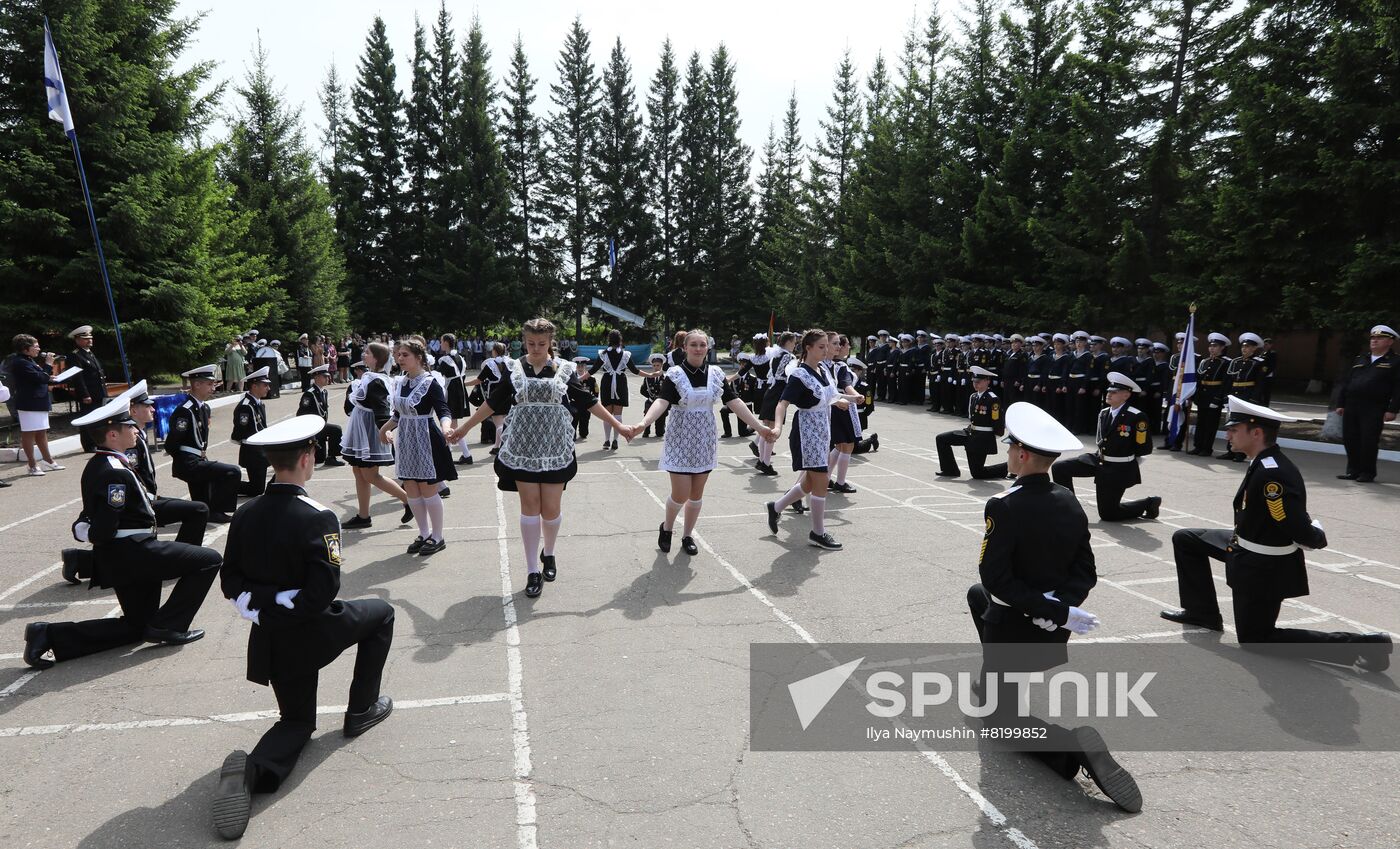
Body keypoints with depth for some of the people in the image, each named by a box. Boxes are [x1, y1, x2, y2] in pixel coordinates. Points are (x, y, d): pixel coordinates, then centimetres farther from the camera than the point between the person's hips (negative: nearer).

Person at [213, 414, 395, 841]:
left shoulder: (245, 514, -3)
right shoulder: (318, 518, -22)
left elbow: (230, 583, 1)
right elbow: (323, 592, -24)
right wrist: (291, 604, -5)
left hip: (269, 639, 6)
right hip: (313, 632, -6)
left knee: (297, 721, 22)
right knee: (381, 612, 23)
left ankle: (253, 769, -10)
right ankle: (362, 709, 25)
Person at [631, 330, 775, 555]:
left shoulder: (715, 374, 1)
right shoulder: (675, 374, -11)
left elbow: (735, 402, -1)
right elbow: (662, 401, -24)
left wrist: (759, 426, -5)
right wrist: (644, 422, -42)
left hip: (705, 440, 4)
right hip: (681, 440, -3)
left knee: (697, 493, 10)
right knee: (681, 494, -3)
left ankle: (688, 535, 29)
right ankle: (666, 528, 26)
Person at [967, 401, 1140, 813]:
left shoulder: (1003, 506, -25)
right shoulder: (1071, 504, -4)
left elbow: (995, 576, -26)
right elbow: (1086, 573, -1)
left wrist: (1056, 612, -22)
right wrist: (1060, 606, -11)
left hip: (1014, 627, -7)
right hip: (1054, 630, 7)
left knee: (1000, 713, 12)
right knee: (976, 593, 32)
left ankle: (1072, 746, -15)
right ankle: (996, 679, 36)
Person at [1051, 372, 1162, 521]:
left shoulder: (1137, 417, -17)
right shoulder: (1103, 413, 6)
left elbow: (1145, 448, -12)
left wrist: (1125, 454, -2)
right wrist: (1103, 451, 5)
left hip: (1119, 469, -7)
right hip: (1098, 461, 7)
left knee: (1107, 514, 0)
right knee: (1059, 468, -8)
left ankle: (1148, 503, 23)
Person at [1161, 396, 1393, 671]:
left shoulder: (1271, 474, -33)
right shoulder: (1263, 464, -3)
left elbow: (1301, 531, -28)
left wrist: (1317, 537, -9)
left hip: (1264, 568, -9)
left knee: (1255, 640, 6)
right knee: (1185, 540, 18)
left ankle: (1360, 645, 6)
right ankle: (1203, 613, 27)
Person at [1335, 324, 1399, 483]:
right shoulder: (1359, 360, 18)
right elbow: (1345, 382, 18)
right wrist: (1340, 404, 11)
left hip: (1374, 410, -5)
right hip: (1351, 407, 5)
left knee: (1369, 442, -3)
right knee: (1349, 439, 6)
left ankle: (1367, 473, 9)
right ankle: (1353, 470, 18)